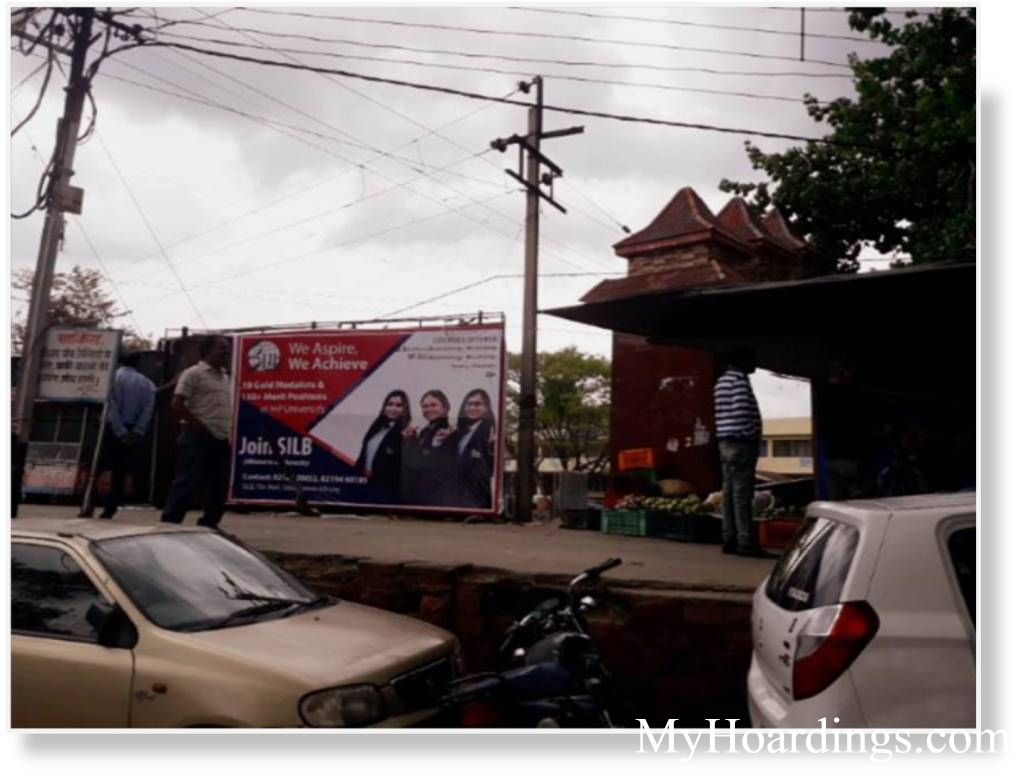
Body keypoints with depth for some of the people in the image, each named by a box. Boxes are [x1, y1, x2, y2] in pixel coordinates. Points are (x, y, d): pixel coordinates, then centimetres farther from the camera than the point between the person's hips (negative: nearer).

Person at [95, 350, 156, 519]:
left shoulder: (115, 376, -1)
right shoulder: (147, 383, 9)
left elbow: (112, 406, -11)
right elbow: (148, 410, -4)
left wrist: (120, 431, -12)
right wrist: (137, 432, -8)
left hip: (113, 430, -3)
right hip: (133, 433, 3)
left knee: (96, 467, 5)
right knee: (120, 472, 9)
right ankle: (109, 509, 6)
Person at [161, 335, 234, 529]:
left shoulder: (225, 377, 19)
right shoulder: (194, 373, -5)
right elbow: (176, 404, -11)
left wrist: (230, 434, 12)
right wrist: (198, 424, -14)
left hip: (221, 440, 8)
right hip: (198, 438, -8)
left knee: (219, 488, 9)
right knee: (187, 484, -7)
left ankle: (208, 527, 20)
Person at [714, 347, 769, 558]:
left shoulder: (722, 380, 19)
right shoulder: (739, 379, -11)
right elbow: (742, 410, -20)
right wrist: (751, 435, -11)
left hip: (726, 442, 10)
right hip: (741, 443, -10)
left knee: (730, 492, 9)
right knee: (742, 494, -9)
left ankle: (730, 540, 11)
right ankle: (746, 543, -8)